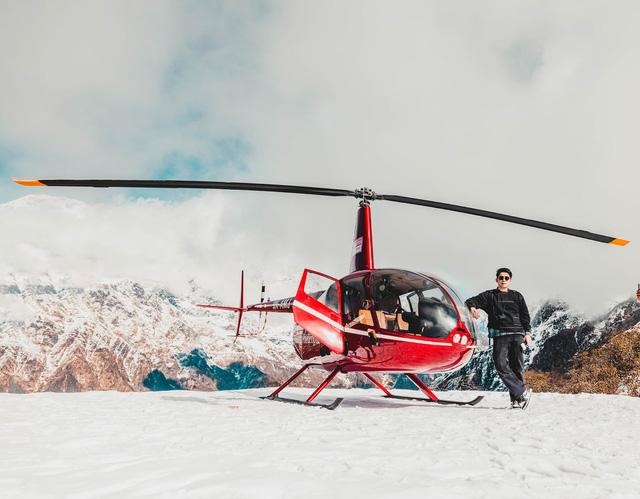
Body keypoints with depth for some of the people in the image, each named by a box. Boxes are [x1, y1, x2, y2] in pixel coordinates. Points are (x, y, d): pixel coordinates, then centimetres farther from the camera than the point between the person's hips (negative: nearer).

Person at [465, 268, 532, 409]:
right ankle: (523, 392, -11)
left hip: (517, 334, 1)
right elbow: (471, 301, 4)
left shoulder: (517, 296, 18)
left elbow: (525, 316, 17)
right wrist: (472, 307, -19)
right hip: (499, 335, -1)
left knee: (517, 366, -3)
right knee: (501, 365, -15)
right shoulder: (489, 295, 13)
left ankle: (517, 398, 2)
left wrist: (527, 333, 5)